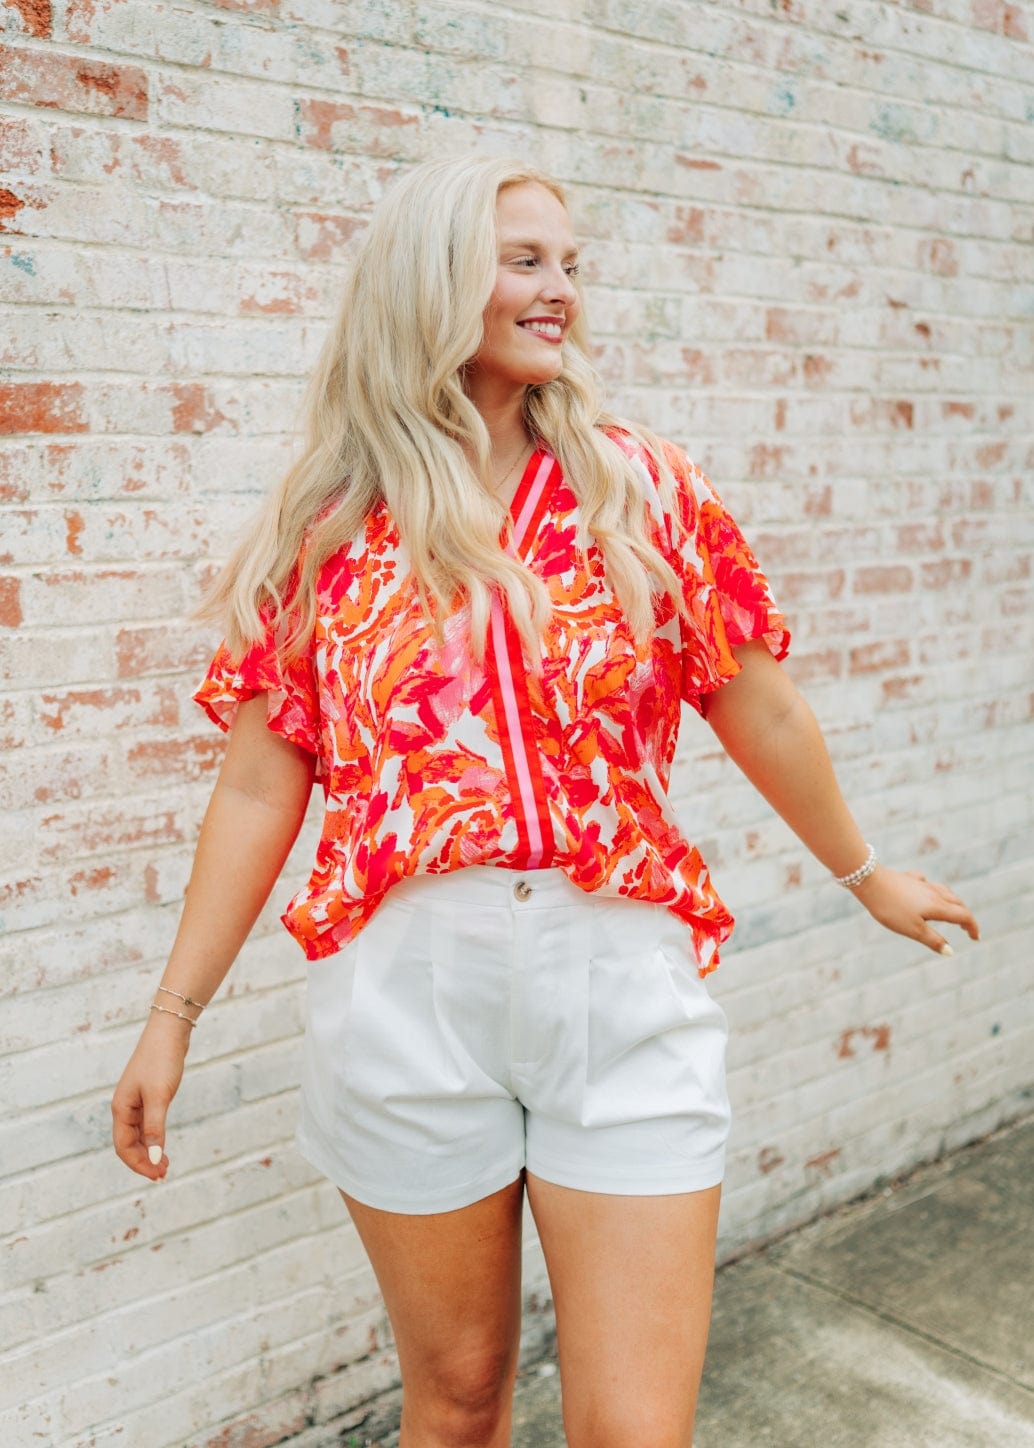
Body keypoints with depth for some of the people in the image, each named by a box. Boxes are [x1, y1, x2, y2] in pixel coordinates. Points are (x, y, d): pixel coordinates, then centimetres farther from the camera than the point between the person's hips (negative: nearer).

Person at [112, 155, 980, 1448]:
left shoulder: (640, 488, 1)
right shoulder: (325, 530, 2)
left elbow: (762, 715, 10)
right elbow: (260, 788, 5)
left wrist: (867, 877, 20)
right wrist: (172, 1015, 5)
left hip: (624, 984, 0)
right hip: (405, 993, 0)